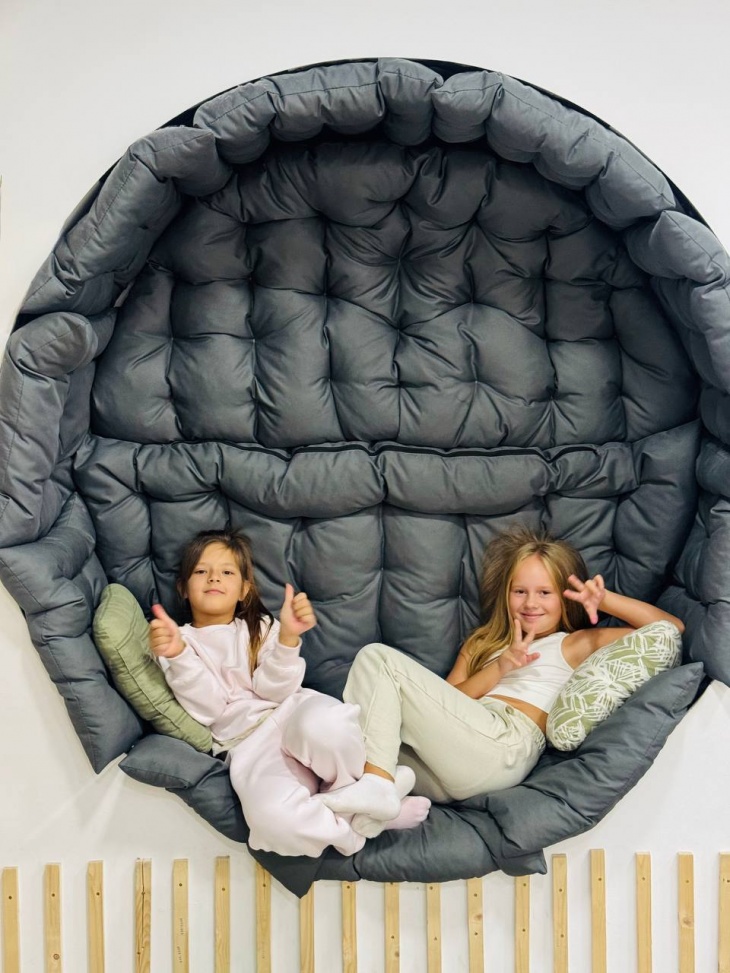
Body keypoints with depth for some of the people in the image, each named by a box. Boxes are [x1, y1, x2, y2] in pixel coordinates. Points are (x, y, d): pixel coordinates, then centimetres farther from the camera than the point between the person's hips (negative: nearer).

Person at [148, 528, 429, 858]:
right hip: (249, 745, -1)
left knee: (323, 725, -38)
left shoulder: (261, 628, 17)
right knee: (272, 816, -36)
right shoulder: (181, 643, 11)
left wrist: (288, 637, -19)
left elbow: (273, 689, -2)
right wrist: (177, 654, -21)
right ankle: (365, 820, -12)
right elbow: (207, 707, -5)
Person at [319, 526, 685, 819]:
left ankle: (376, 785, -25)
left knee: (376, 658, -14)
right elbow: (448, 699, 16)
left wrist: (604, 599, 4)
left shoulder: (574, 645, 19)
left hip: (501, 744, -6)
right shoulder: (482, 642, 33)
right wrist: (500, 668, 1)